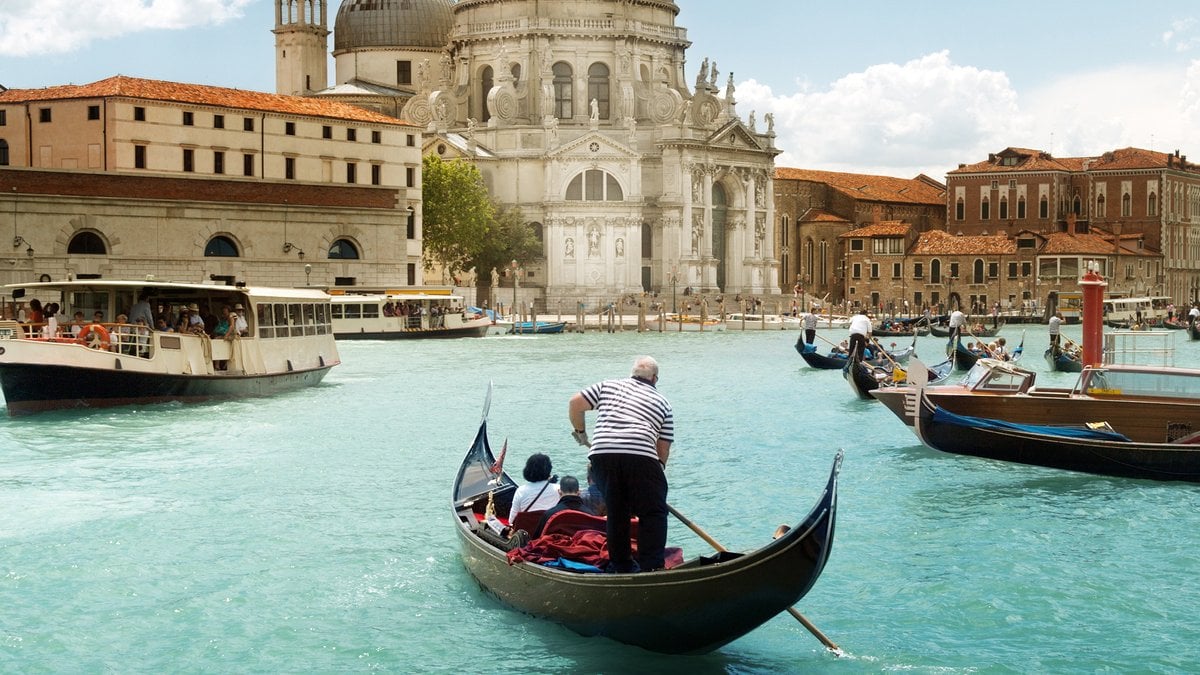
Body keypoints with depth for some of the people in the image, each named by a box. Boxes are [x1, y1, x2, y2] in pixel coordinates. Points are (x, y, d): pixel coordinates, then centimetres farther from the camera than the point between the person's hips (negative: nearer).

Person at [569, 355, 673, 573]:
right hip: (641, 455, -3)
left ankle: (620, 564, 24)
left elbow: (575, 403, 17)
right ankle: (652, 566, -3)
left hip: (601, 453, 3)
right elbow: (663, 448, 16)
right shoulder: (662, 402, 21)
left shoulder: (608, 386, 25)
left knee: (616, 512, 18)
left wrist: (580, 432, 29)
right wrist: (658, 470, 25)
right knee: (653, 513, 7)